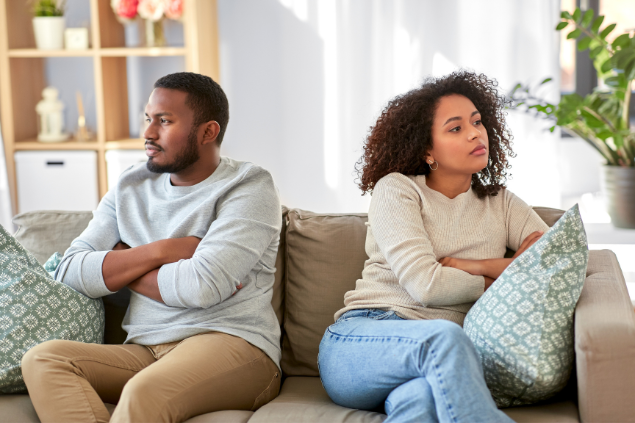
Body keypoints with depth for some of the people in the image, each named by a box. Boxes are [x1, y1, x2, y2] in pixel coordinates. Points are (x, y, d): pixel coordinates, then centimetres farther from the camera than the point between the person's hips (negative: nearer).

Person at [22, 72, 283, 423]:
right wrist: (162, 250, -7)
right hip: (145, 352, 6)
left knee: (144, 393, -38)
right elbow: (69, 272, 4)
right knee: (42, 359, -21)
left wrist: (121, 265, -1)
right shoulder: (130, 187, 17)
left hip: (231, 342, -6)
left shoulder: (249, 188, -1)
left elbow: (203, 286, -16)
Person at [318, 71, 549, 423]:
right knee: (444, 336, -40)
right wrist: (493, 280, 8)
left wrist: (464, 265, -4)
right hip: (362, 337, -2)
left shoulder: (500, 204, 21)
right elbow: (425, 285, -9)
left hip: (438, 354, 2)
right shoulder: (396, 189, 6)